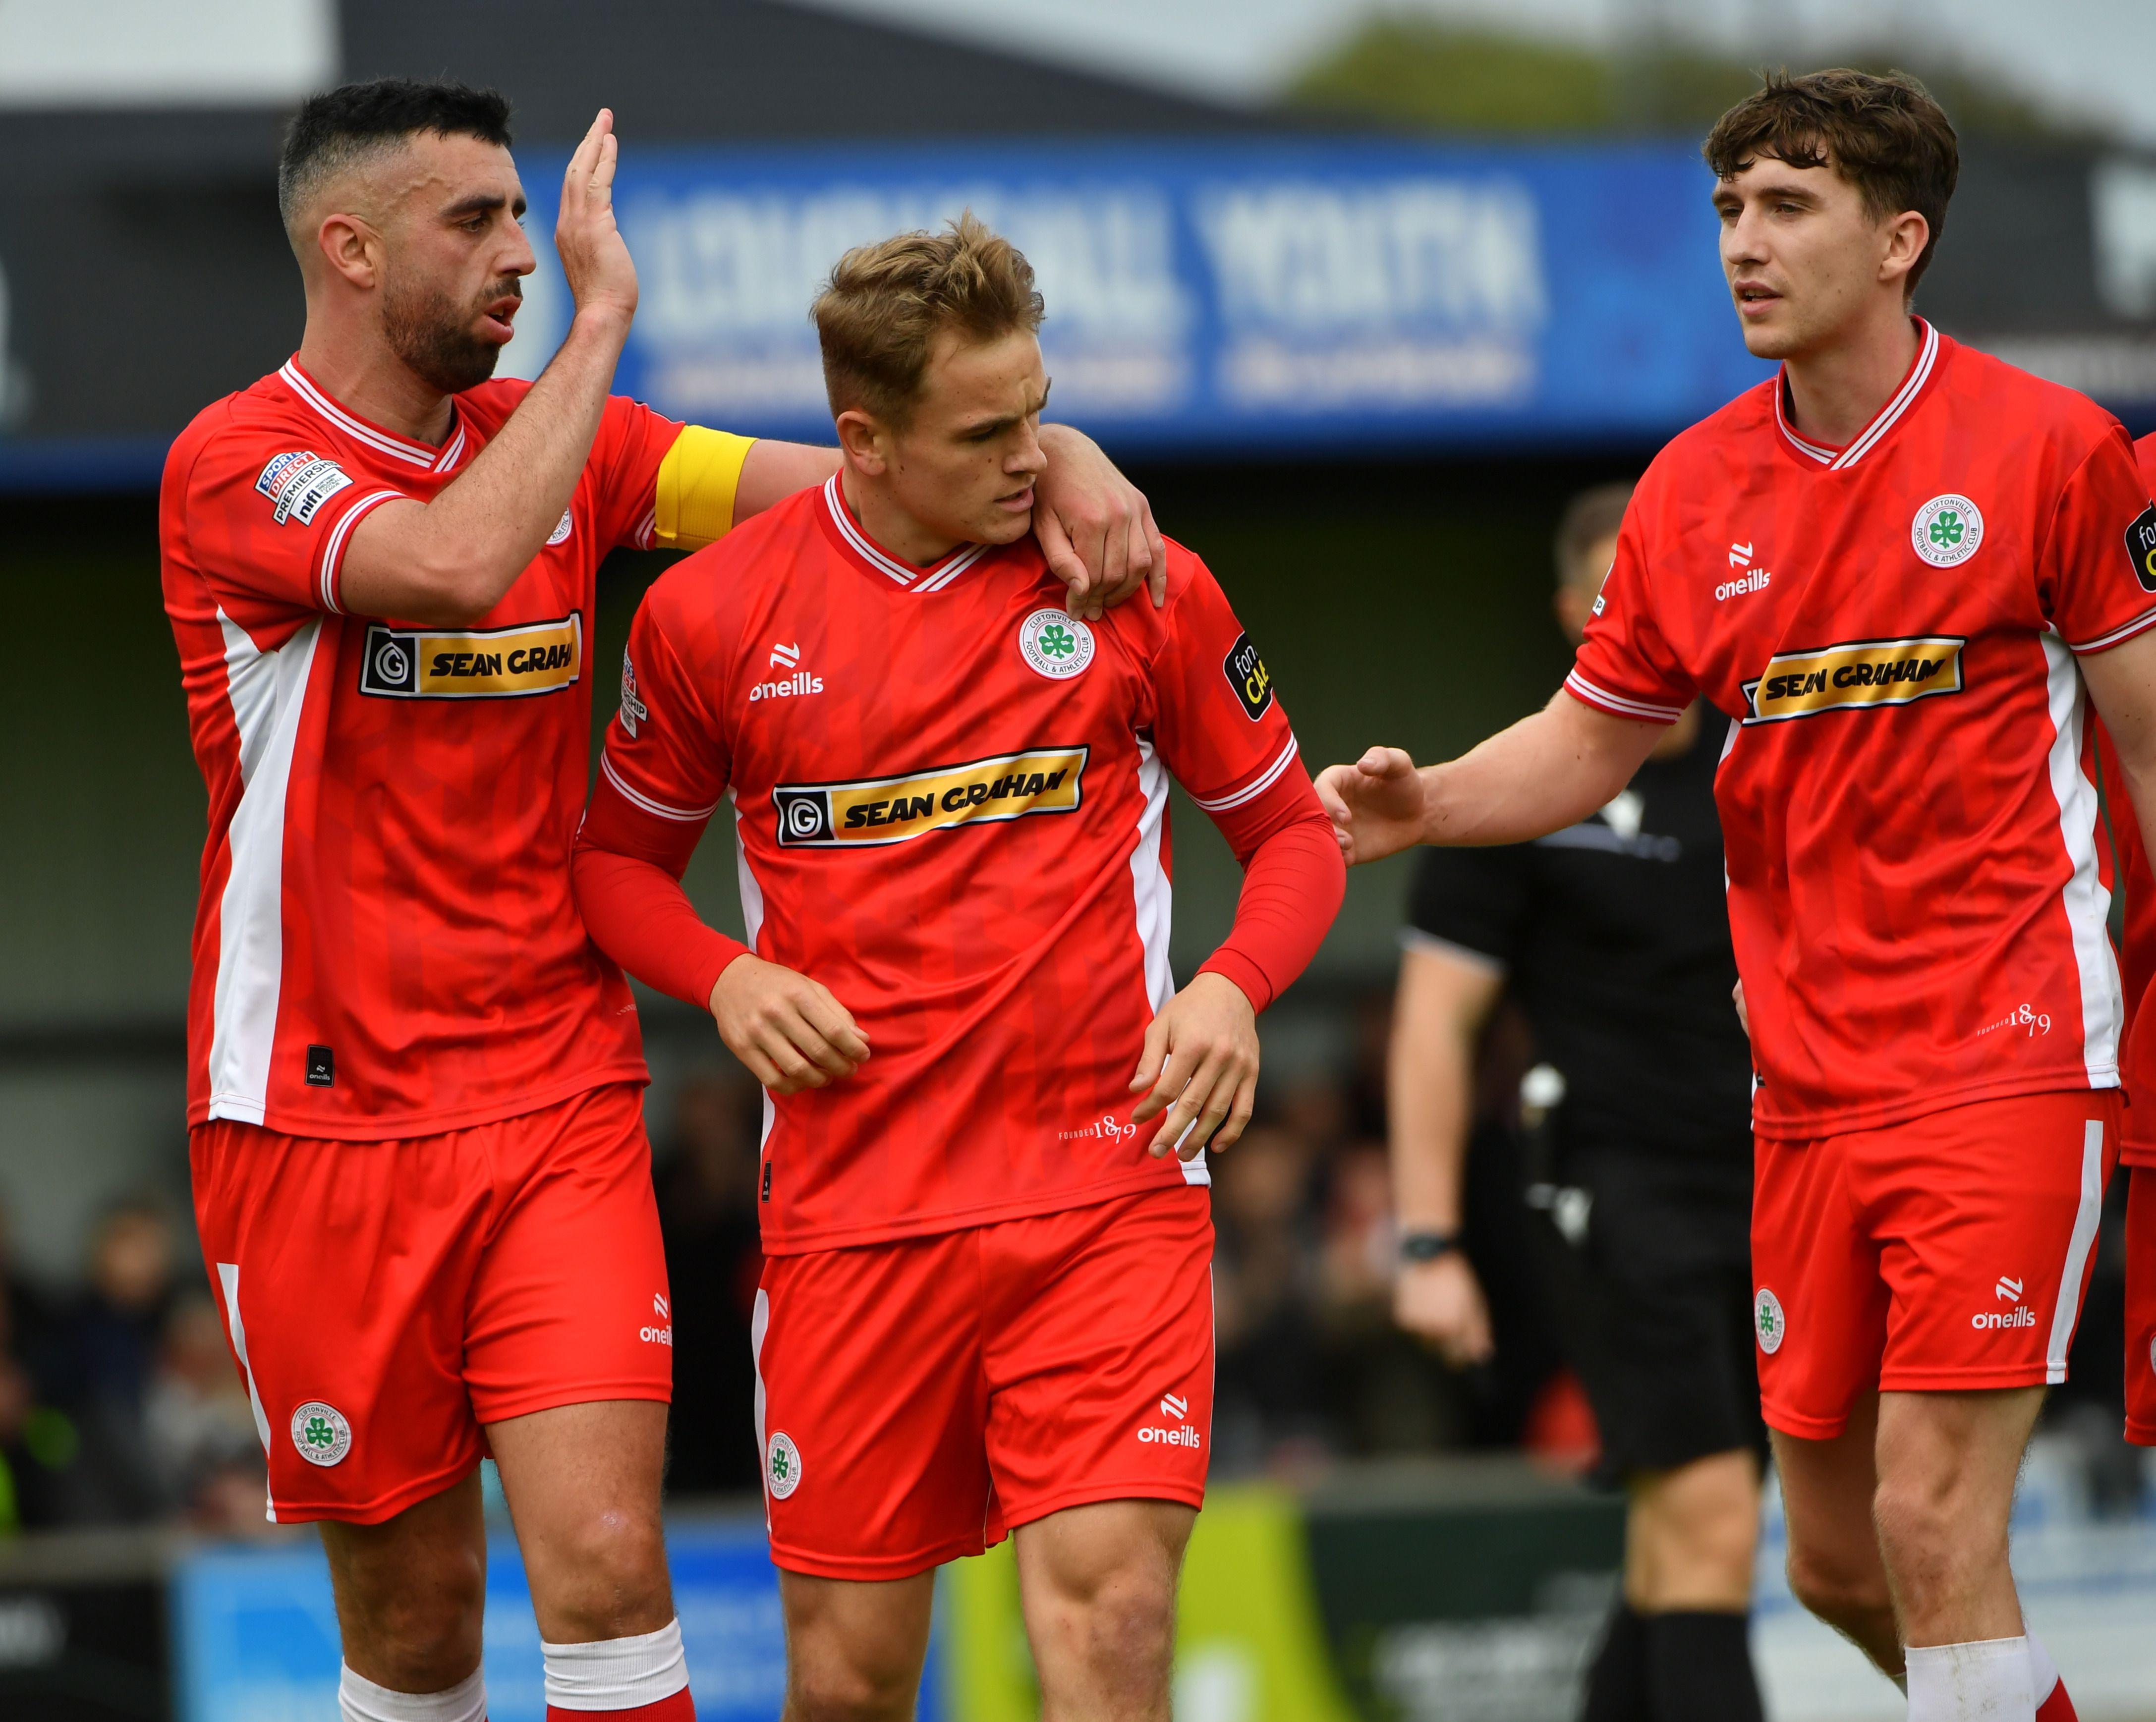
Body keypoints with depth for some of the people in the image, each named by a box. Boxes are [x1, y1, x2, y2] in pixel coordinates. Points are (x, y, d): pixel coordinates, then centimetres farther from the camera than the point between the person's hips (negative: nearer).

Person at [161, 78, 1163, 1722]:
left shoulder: (558, 438, 8)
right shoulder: (238, 465, -9)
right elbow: (452, 564, -28)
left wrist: (1053, 455, -14)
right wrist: (603, 318, -21)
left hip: (557, 1107, 3)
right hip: (322, 1123, -3)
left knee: (605, 1565, -12)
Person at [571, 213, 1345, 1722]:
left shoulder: (1140, 587, 1)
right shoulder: (712, 617, 2)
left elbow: (1292, 833, 11)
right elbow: (620, 857, 17)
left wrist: (1233, 988, -8)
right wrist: (728, 982, -3)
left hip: (1107, 1192, -1)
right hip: (850, 1214, 1)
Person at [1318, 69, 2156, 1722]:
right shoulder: (1695, 489, 7)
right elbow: (1591, 738, 16)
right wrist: (1423, 805, -2)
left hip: (2005, 1059, -5)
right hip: (1808, 1080, 5)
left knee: (1935, 1528, -14)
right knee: (1837, 1561, 9)